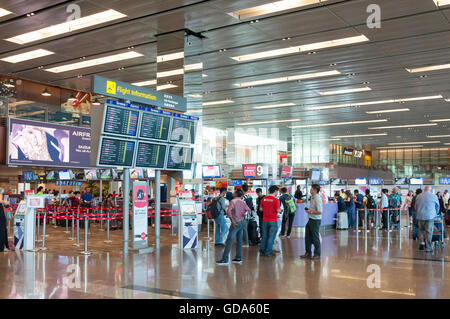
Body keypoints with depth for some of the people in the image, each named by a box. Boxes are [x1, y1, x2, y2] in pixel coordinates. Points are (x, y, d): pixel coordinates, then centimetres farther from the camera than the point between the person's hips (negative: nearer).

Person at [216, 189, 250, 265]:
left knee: (229, 240, -8)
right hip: (242, 222, 7)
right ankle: (238, 258, 17)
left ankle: (225, 259, -11)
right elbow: (248, 210, 20)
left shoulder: (233, 201, -11)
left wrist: (232, 220, -20)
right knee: (239, 240, 13)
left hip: (236, 223, -7)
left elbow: (228, 211, -23)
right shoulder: (243, 202, 9)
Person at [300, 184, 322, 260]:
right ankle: (308, 253, 26)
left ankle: (317, 254, 15)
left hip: (315, 220, -9)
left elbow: (319, 212, -24)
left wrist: (311, 212, -16)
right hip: (310, 219, 9)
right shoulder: (312, 197, 9)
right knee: (308, 237, 14)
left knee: (315, 238, 2)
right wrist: (309, 210, 7)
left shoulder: (317, 199, -20)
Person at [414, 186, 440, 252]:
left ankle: (421, 245, 8)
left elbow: (416, 207, 14)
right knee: (429, 232, 1)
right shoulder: (434, 196, -2)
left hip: (420, 216, 3)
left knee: (421, 230, 15)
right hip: (430, 217, -3)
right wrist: (435, 214, 25)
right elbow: (437, 207, 9)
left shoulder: (418, 196, 6)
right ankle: (428, 248, 3)